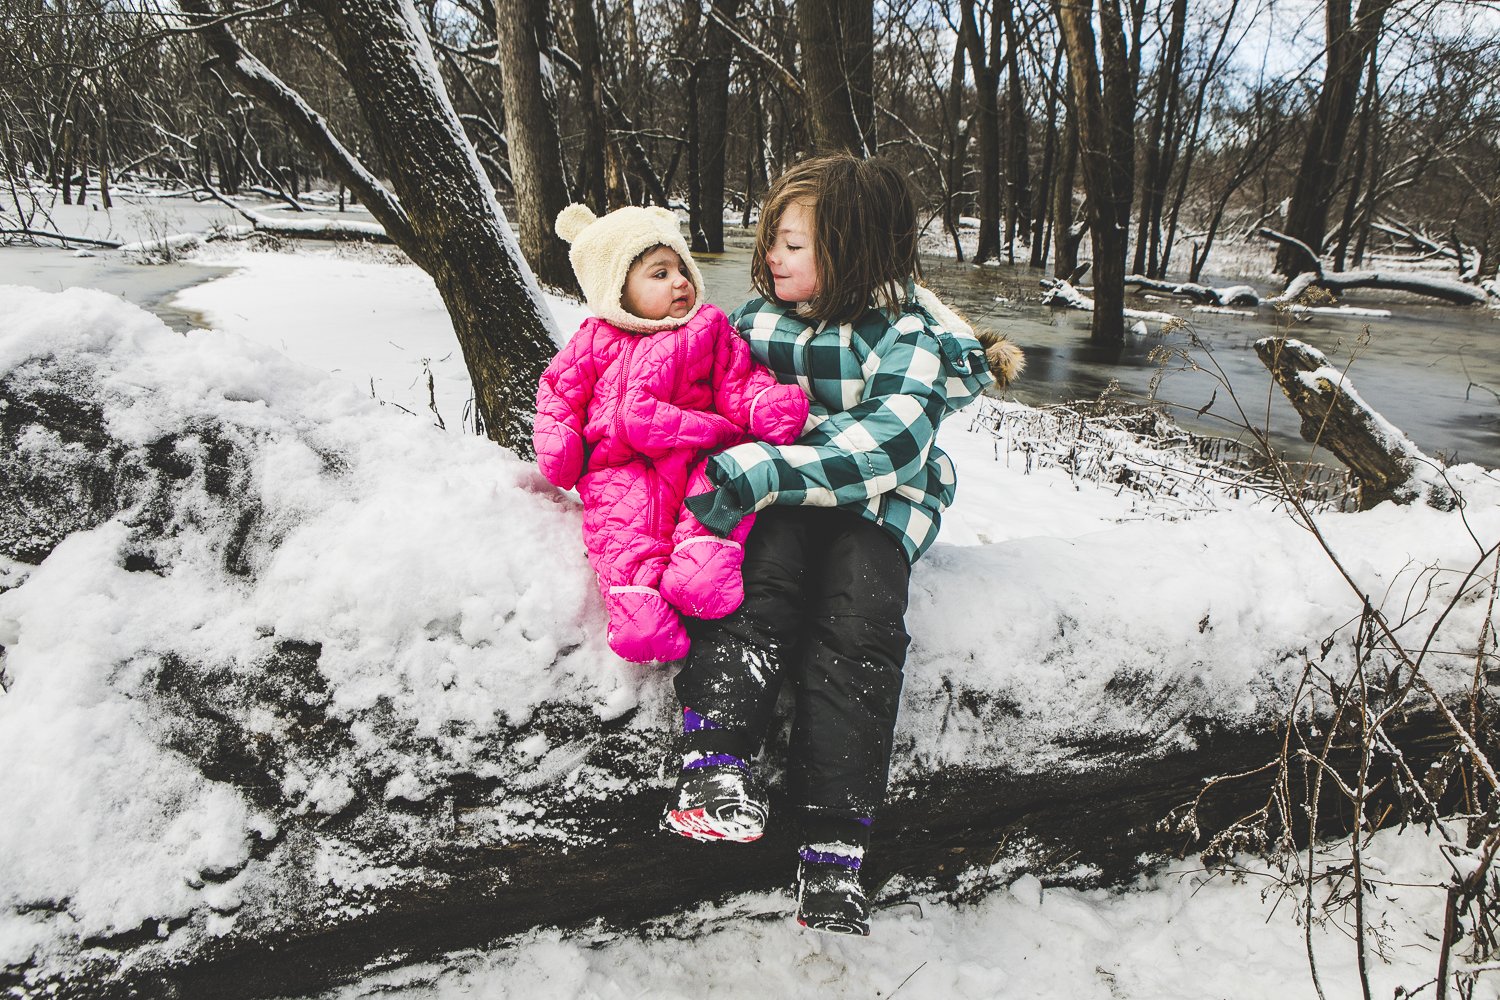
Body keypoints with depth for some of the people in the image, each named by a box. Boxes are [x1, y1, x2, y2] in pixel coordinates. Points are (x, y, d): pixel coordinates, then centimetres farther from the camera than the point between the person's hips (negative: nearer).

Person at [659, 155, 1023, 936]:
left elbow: (887, 446, -21)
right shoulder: (761, 314, 11)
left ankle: (835, 847, -30)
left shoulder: (908, 333, -5)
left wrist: (760, 471, -31)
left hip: (876, 504, -3)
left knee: (860, 616, -29)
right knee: (764, 576, -31)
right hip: (778, 502, 3)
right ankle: (713, 763, -39)